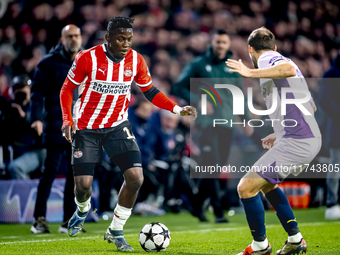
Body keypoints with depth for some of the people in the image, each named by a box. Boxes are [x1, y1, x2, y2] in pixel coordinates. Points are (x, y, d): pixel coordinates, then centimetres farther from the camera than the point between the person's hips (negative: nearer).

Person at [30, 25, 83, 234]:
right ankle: (40, 218, -1)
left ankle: (69, 219, 11)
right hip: (56, 126, -4)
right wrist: (37, 118, -18)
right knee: (51, 171, -6)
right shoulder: (50, 63, -1)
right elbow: (38, 91, -5)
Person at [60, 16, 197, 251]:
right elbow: (68, 89, -3)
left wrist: (178, 109, -5)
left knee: (135, 177, -14)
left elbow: (151, 92, 8)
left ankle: (115, 232, 3)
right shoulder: (87, 58, -15)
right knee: (83, 184, -7)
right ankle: (82, 210, 33)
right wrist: (67, 120, -17)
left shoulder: (136, 61, -5)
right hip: (87, 128, -2)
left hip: (118, 126, 2)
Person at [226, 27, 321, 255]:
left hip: (296, 143, -10)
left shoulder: (266, 60, -6)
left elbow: (289, 69, -32)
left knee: (246, 187, -5)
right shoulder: (276, 59, 23)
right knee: (266, 183, 28)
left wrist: (251, 73, -27)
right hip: (311, 140, 10)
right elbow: (310, 106, 27)